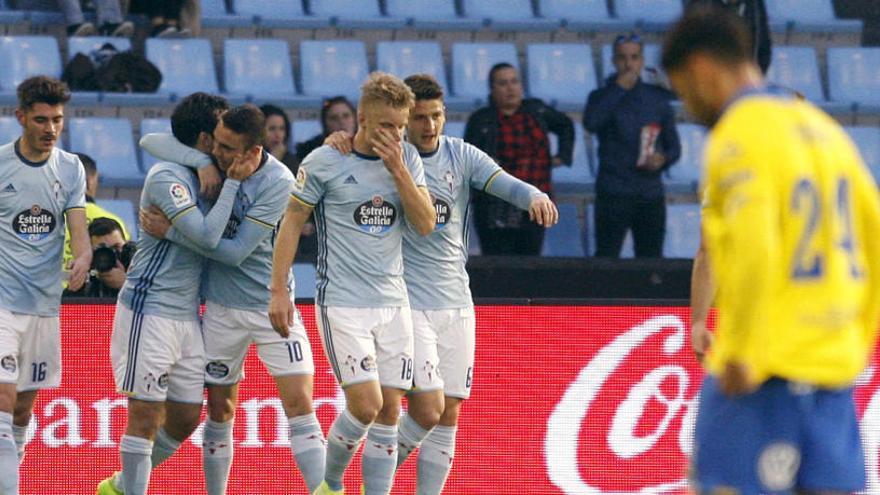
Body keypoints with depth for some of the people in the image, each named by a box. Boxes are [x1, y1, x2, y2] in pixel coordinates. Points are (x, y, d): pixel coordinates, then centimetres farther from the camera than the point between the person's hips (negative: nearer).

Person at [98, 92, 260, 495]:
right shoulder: (167, 176, -14)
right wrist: (233, 181, -18)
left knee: (185, 418, 11)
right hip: (149, 310, -9)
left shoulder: (202, 176, 14)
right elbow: (207, 235, -22)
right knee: (145, 415, -8)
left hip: (187, 316, 9)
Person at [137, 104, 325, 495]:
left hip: (273, 308, -4)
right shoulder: (213, 162, -4)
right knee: (220, 412, 7)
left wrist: (170, 231, -18)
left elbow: (236, 252, -20)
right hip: (222, 310, 4)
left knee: (299, 404, -12)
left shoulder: (278, 183, -18)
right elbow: (151, 142, -6)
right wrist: (201, 163, -21)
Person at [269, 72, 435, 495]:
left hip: (393, 303, 5)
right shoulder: (324, 162, -7)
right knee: (366, 404, -14)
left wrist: (397, 169, -12)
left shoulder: (407, 159, 6)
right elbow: (291, 223, 0)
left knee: (389, 411, 2)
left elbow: (425, 225, -2)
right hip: (342, 303, -5)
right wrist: (279, 291, -3)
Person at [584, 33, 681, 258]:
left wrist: (663, 159, -9)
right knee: (606, 258, -10)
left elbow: (674, 145, 15)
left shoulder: (657, 98, 11)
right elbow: (591, 122, -19)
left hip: (651, 195, 3)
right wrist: (619, 89, -13)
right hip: (613, 195, -3)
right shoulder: (602, 97, 4)